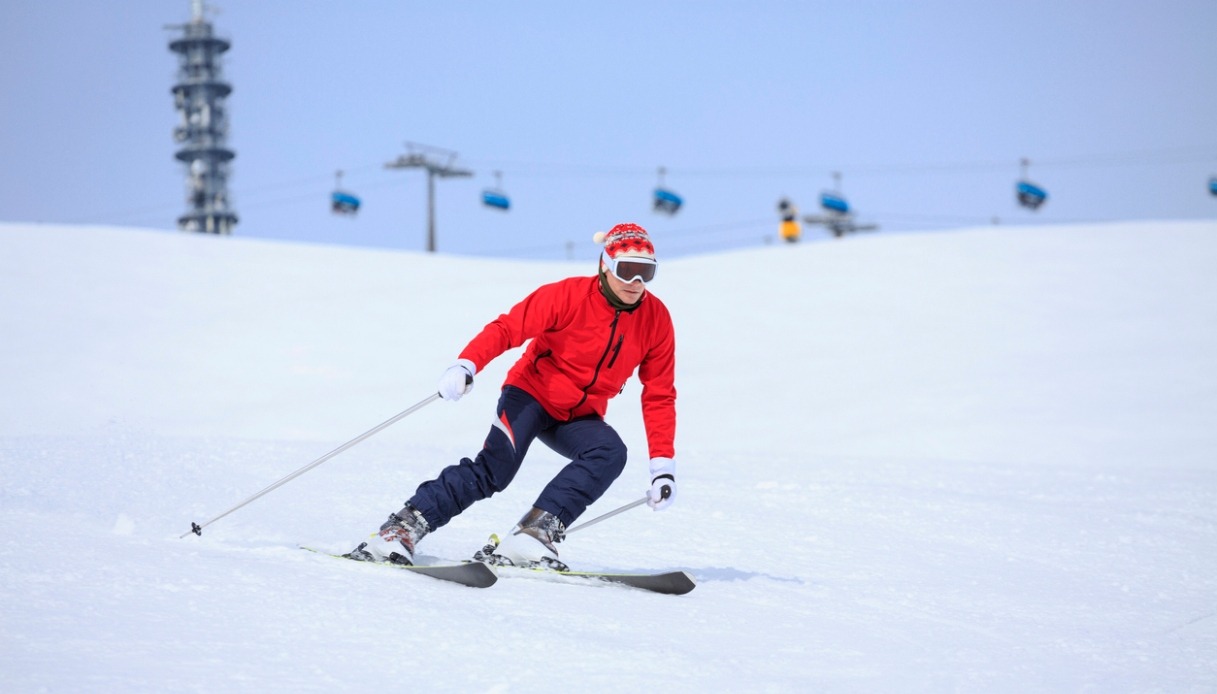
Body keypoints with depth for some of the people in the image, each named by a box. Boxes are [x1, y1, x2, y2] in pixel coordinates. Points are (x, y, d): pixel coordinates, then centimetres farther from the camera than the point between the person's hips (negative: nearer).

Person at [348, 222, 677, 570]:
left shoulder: (655, 319, -8)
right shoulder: (569, 295, -18)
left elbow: (659, 396, -3)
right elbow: (507, 328, -20)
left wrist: (663, 465, -8)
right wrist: (466, 365, -38)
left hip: (579, 418, 4)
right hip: (533, 392, -4)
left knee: (609, 453, -28)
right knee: (495, 466, -26)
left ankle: (536, 532, -33)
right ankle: (403, 528, -20)